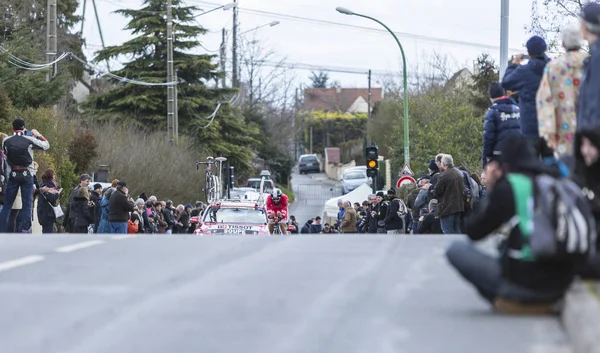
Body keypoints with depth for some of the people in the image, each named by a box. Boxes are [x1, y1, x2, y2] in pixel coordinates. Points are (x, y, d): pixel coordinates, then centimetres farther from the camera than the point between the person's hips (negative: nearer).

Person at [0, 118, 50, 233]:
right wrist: (38, 135, 18)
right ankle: (24, 230, -5)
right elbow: (46, 146, 4)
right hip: (27, 175, -1)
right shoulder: (30, 140, -7)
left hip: (12, 175, 2)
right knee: (27, 204, 3)